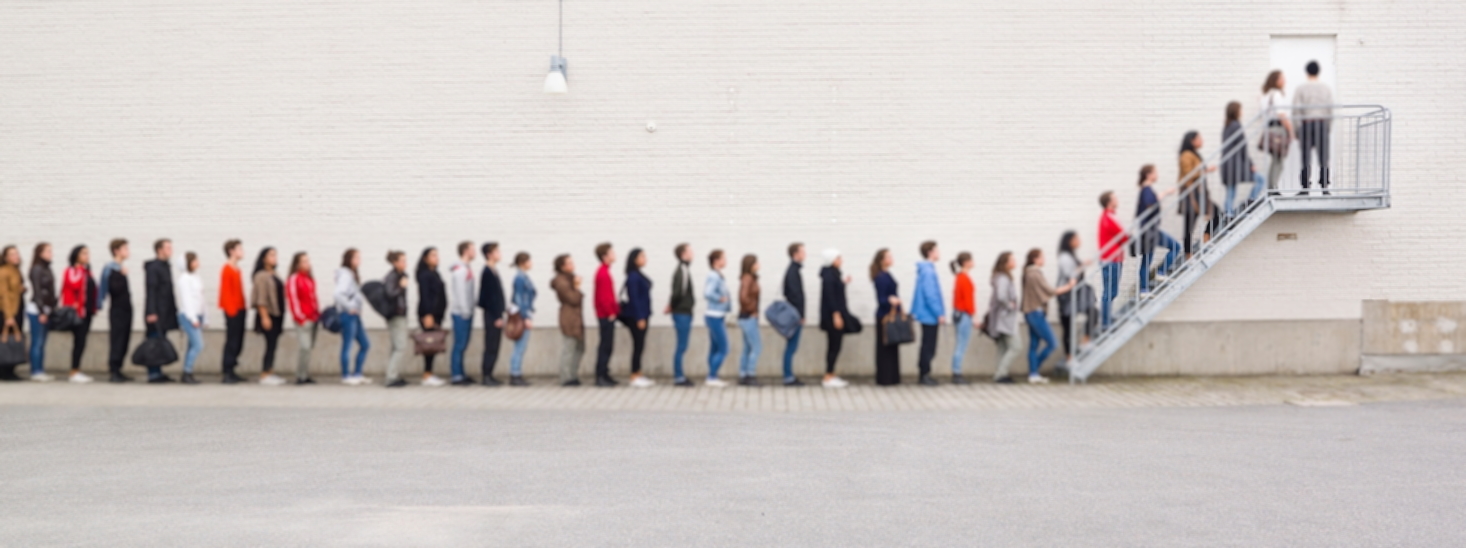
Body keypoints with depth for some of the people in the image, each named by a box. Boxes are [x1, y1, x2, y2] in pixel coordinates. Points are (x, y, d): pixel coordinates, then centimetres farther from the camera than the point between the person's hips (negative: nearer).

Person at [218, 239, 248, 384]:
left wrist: (244, 306, 11)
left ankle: (230, 370, 18)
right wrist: (230, 310, -17)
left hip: (239, 310, 9)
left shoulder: (237, 270, 15)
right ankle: (227, 373, -2)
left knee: (238, 343, 11)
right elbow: (225, 291, -14)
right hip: (232, 311, -9)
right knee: (232, 342, -6)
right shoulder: (227, 269, -11)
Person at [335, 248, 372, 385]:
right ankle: (346, 376, 8)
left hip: (355, 314, 10)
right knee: (347, 345, -1)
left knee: (365, 344, 13)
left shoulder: (354, 274, 14)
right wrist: (349, 307, -20)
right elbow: (337, 294, -28)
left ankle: (357, 374, 21)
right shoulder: (345, 275, -16)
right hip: (347, 315, -10)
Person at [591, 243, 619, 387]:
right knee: (606, 346, -5)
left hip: (606, 315, 10)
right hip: (606, 315, -10)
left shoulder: (603, 272, 14)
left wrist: (615, 309, 15)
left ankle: (603, 375, 20)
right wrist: (611, 313, -15)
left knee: (606, 345, 14)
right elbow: (603, 297, -22)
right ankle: (601, 376, -2)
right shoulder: (603, 274, -19)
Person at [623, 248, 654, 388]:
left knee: (640, 346, 12)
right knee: (638, 346, -5)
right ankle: (634, 377, 0)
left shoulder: (638, 276, 13)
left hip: (642, 316, 9)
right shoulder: (633, 276, -15)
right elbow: (634, 297, -18)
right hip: (636, 317, -9)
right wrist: (640, 318, -19)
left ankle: (638, 375, 17)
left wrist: (644, 316, 13)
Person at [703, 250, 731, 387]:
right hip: (715, 317, -10)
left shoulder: (718, 275, 12)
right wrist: (721, 299, -16)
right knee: (723, 349, -7)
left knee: (715, 349, 12)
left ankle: (712, 377, 16)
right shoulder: (714, 276, -18)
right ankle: (711, 377, -3)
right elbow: (707, 293, -31)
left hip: (717, 317, 10)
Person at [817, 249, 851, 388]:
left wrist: (844, 283, 10)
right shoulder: (829, 275, -16)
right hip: (832, 315, -10)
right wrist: (836, 314, -22)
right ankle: (828, 378, -2)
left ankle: (831, 375, 18)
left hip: (837, 314, 10)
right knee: (834, 346, -6)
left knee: (835, 345, 12)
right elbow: (829, 295, -20)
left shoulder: (834, 273, 13)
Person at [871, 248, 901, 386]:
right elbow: (881, 299, -20)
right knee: (885, 347, -6)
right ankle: (885, 378, -2)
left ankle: (891, 377, 17)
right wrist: (890, 300, -38)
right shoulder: (881, 278, -16)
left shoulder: (886, 275, 13)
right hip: (885, 316, -10)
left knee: (892, 347, 12)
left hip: (891, 314, 10)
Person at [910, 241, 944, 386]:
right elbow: (929, 295, -22)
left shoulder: (927, 269, 13)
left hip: (928, 315, 10)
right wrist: (940, 314, -19)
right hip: (930, 315, -10)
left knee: (928, 346, 14)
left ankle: (924, 375, 20)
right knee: (928, 346, -3)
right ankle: (924, 375, 3)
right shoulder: (928, 271, -18)